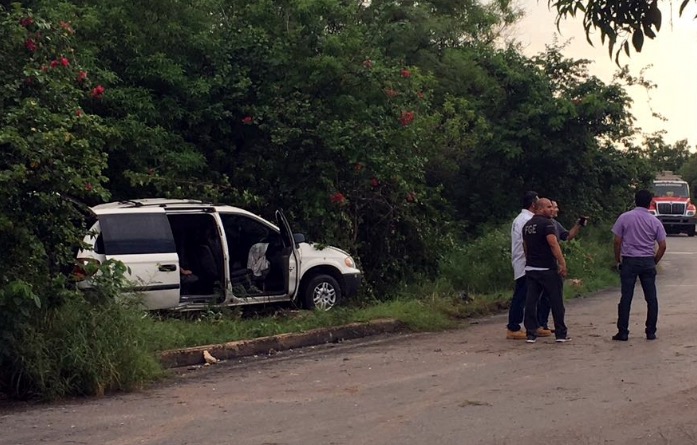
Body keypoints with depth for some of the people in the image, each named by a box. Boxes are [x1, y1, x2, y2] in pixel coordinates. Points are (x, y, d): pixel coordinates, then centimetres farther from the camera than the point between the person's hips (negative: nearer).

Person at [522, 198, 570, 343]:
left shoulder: (527, 225, 14)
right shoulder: (547, 223, -11)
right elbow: (553, 244, -21)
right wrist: (562, 263, -22)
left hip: (530, 268, 7)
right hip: (547, 269, -7)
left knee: (531, 301, 4)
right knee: (556, 301, 3)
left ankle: (531, 333, 2)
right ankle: (561, 334, 7)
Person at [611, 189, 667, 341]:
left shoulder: (624, 218, -2)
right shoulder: (655, 221, 2)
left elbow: (617, 241, -3)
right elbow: (662, 246, 2)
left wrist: (617, 260, 9)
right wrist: (654, 262, 14)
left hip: (629, 261, -1)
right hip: (648, 262, 1)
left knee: (626, 297, 1)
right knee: (651, 298, 8)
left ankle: (623, 332, 2)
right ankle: (651, 332, 10)